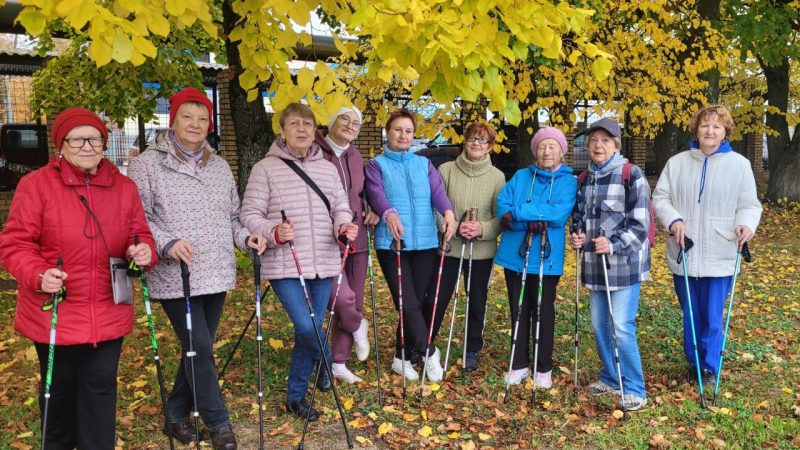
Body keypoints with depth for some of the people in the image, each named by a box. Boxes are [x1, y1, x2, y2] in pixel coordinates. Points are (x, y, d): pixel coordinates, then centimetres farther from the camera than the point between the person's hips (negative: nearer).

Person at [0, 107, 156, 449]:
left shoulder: (124, 187, 4)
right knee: (60, 388, 17)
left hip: (108, 314, 2)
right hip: (54, 312, -2)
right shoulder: (35, 184, -8)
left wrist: (144, 252, -13)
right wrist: (38, 275, -26)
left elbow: (140, 235, 10)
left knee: (100, 387, 10)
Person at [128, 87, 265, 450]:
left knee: (199, 349, 13)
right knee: (199, 349, -6)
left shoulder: (219, 165, 14)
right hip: (175, 276, -6)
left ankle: (176, 415, 31)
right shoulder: (148, 164, -4)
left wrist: (246, 237, 0)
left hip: (216, 274, 6)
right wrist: (165, 244, -23)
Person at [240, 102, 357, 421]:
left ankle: (296, 396, 26)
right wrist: (274, 232, -23)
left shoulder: (327, 169, 12)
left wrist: (345, 227, -9)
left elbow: (341, 209, 13)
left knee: (309, 331, 9)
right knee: (306, 328, -16)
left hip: (323, 264, 4)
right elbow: (249, 215, -4)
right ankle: (327, 360, 18)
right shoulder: (265, 169, -2)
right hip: (284, 265, -4)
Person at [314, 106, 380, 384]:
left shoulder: (356, 157, 14)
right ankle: (357, 327, 17)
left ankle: (339, 364, 23)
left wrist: (373, 213, 8)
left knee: (355, 302, 9)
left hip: (356, 238, 7)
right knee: (343, 297, -20)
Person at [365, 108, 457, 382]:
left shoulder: (424, 164, 17)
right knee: (408, 303, -7)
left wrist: (448, 211, -24)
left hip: (425, 242, 4)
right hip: (391, 242, -3)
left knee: (421, 301, 6)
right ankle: (428, 352, 9)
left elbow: (437, 189, -2)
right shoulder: (376, 165, 7)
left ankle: (404, 358, 20)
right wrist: (389, 214, -35)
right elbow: (376, 193, -13)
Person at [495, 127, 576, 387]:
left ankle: (544, 369, 21)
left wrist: (518, 213, -17)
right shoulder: (520, 176, 8)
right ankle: (519, 365, 24)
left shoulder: (568, 182, 0)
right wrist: (534, 220, -20)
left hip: (546, 258, -2)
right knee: (518, 312, 11)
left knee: (544, 313, 7)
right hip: (515, 255, 3)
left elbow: (559, 214, -17)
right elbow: (503, 206, -4)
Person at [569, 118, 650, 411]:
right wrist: (576, 235, 1)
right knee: (599, 324, 12)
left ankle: (634, 389, 6)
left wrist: (614, 245, -23)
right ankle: (610, 378, 29)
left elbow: (640, 223, -11)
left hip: (624, 264, -6)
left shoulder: (631, 175, -7)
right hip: (594, 264, 7)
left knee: (622, 327, -8)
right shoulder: (585, 179, 12)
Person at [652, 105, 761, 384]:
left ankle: (709, 366, 21)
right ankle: (693, 362, 31)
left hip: (719, 256, -2)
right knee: (689, 314, 13)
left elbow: (749, 204, 3)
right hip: (683, 253, 2)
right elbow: (660, 198, 5)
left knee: (712, 317, 1)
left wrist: (746, 224, -18)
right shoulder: (677, 163, 5)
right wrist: (673, 220, -14)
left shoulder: (739, 164, 1)